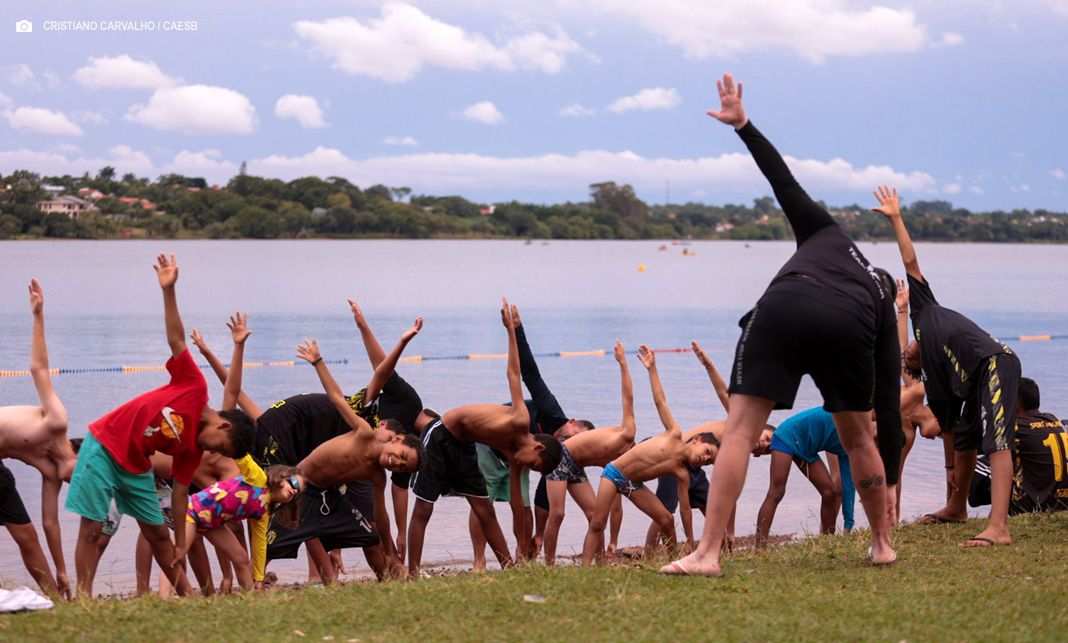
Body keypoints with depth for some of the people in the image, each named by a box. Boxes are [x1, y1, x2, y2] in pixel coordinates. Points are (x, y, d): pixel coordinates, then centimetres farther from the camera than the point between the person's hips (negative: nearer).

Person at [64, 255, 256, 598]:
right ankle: (84, 596, -8)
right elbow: (176, 338, -15)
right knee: (92, 527, -8)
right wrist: (169, 291, -24)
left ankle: (185, 593, 18)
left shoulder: (192, 450, 0)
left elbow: (180, 493, 5)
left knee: (158, 532, 8)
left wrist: (181, 546, 3)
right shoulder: (194, 387, -15)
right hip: (103, 448, -6)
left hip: (136, 467, 6)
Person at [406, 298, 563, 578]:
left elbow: (516, 501, 7)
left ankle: (508, 566, 11)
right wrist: (511, 329, -14)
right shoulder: (520, 422, -25)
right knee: (423, 509, -6)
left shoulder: (513, 452, -2)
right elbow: (514, 373, -18)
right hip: (439, 437, -8)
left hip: (463, 448, 8)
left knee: (486, 511, 5)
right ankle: (413, 573, -4)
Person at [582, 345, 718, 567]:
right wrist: (651, 368, -16)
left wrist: (690, 542, 1)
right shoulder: (675, 435, -12)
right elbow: (660, 401, -13)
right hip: (614, 473, -5)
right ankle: (586, 567, -14)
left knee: (666, 519, -3)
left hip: (634, 485, 5)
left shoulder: (682, 474, -2)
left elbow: (685, 508, 2)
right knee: (597, 523, -12)